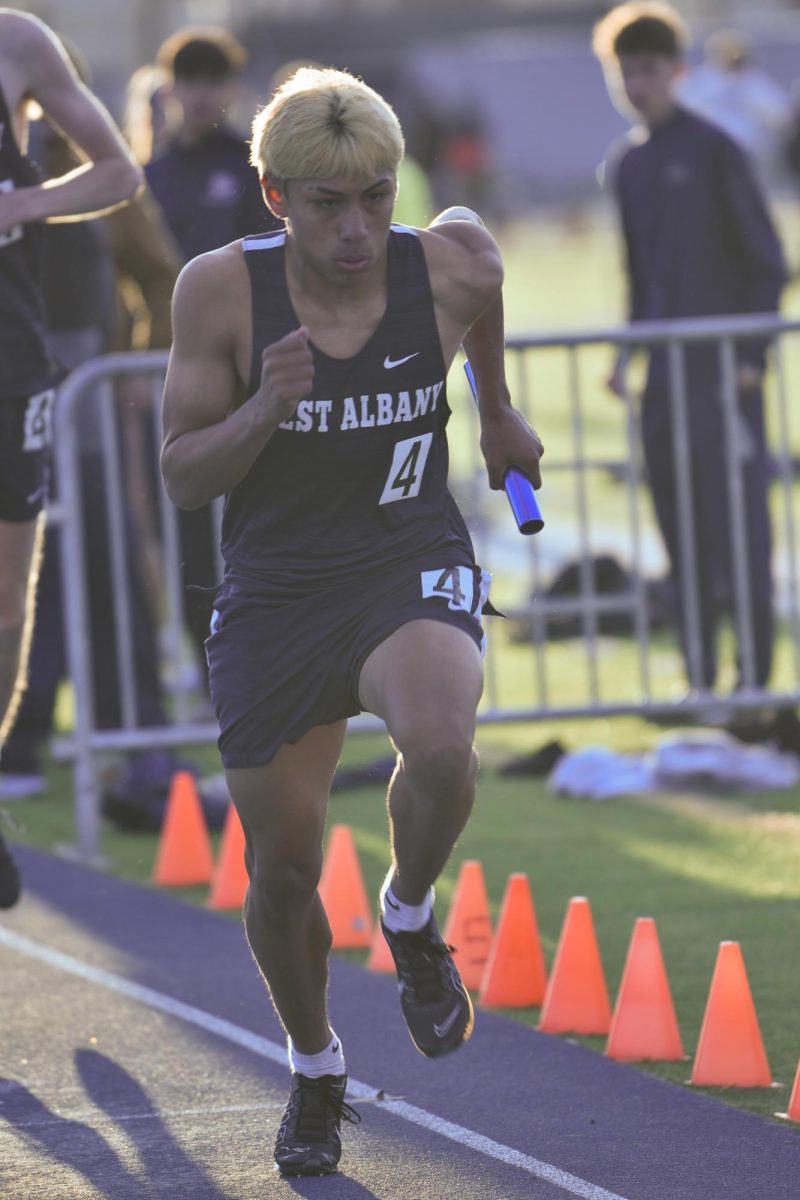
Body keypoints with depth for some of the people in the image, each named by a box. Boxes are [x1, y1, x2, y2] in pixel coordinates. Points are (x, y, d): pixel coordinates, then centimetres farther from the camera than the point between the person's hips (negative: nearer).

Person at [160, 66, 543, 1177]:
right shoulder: (222, 291, -15)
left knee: (439, 743, -34)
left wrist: (499, 410, 26)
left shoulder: (453, 263, -12)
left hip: (413, 566, -1)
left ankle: (411, 917, -1)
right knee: (281, 872, 7)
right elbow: (183, 475, -9)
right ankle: (315, 1073, 37)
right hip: (275, 594, 1)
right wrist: (266, 408, -27)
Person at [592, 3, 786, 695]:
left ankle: (756, 671, -4)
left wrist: (753, 355, -12)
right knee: (681, 530, 5)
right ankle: (701, 675, 11)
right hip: (664, 372, 6)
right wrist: (628, 353, 12)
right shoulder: (627, 166, 13)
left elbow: (768, 261, -5)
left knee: (738, 519, -8)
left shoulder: (713, 152, -6)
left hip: (724, 368, -6)